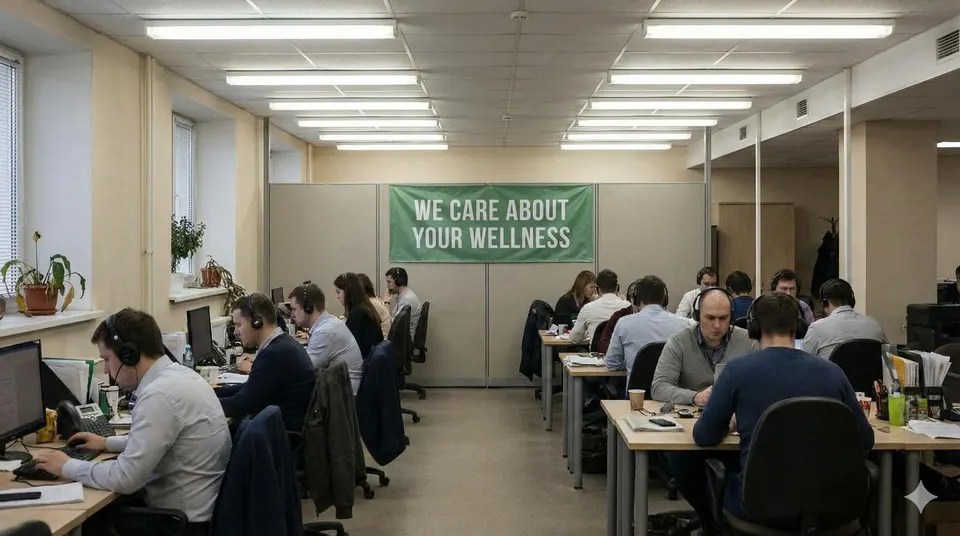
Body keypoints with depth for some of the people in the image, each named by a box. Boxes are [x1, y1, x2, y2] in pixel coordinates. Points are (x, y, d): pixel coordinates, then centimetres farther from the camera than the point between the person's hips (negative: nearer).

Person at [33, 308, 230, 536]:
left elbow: (125, 479, -22)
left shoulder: (160, 394, -24)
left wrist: (67, 467, -8)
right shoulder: (178, 374, 6)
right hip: (198, 508, 8)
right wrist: (107, 443, 21)